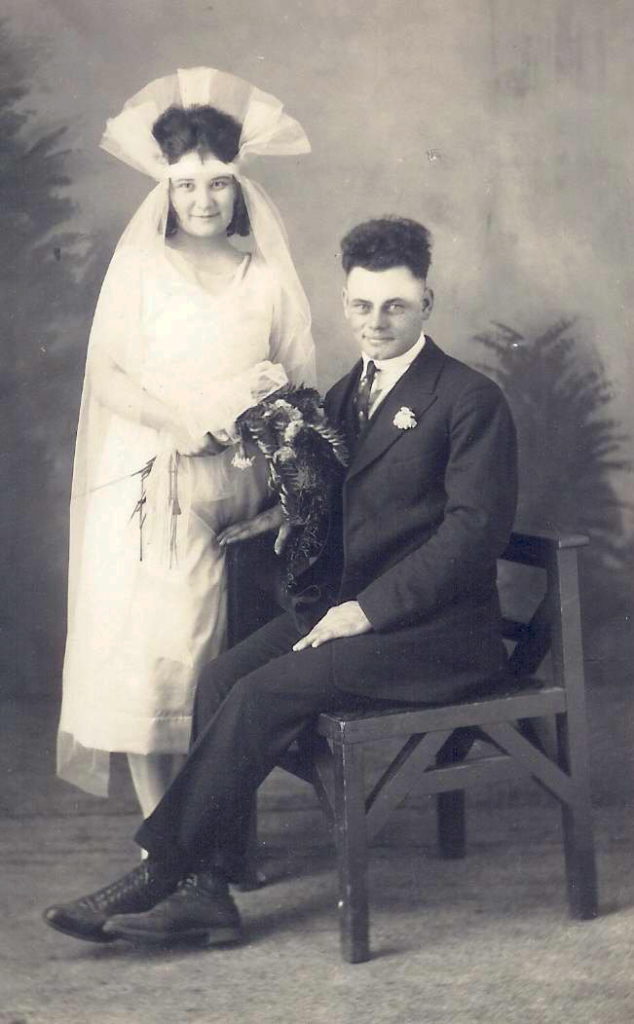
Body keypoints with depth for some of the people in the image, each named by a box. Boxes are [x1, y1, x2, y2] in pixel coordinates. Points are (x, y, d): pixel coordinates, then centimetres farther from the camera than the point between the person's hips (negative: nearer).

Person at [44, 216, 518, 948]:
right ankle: (206, 890, -18)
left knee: (267, 691, -25)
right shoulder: (346, 395, 17)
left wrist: (368, 610, -19)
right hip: (348, 607, 7)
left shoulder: (470, 400, -6)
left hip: (437, 629, -7)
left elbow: (476, 527, -15)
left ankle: (158, 870, -15)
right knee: (221, 680, -18)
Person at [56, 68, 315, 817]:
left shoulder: (268, 271, 11)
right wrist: (179, 422, -15)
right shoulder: (140, 264, 6)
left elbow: (301, 377, 13)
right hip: (151, 484, -1)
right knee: (148, 649, -8)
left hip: (241, 484, 2)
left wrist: (279, 396, -10)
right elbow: (108, 376, -1)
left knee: (229, 659, -1)